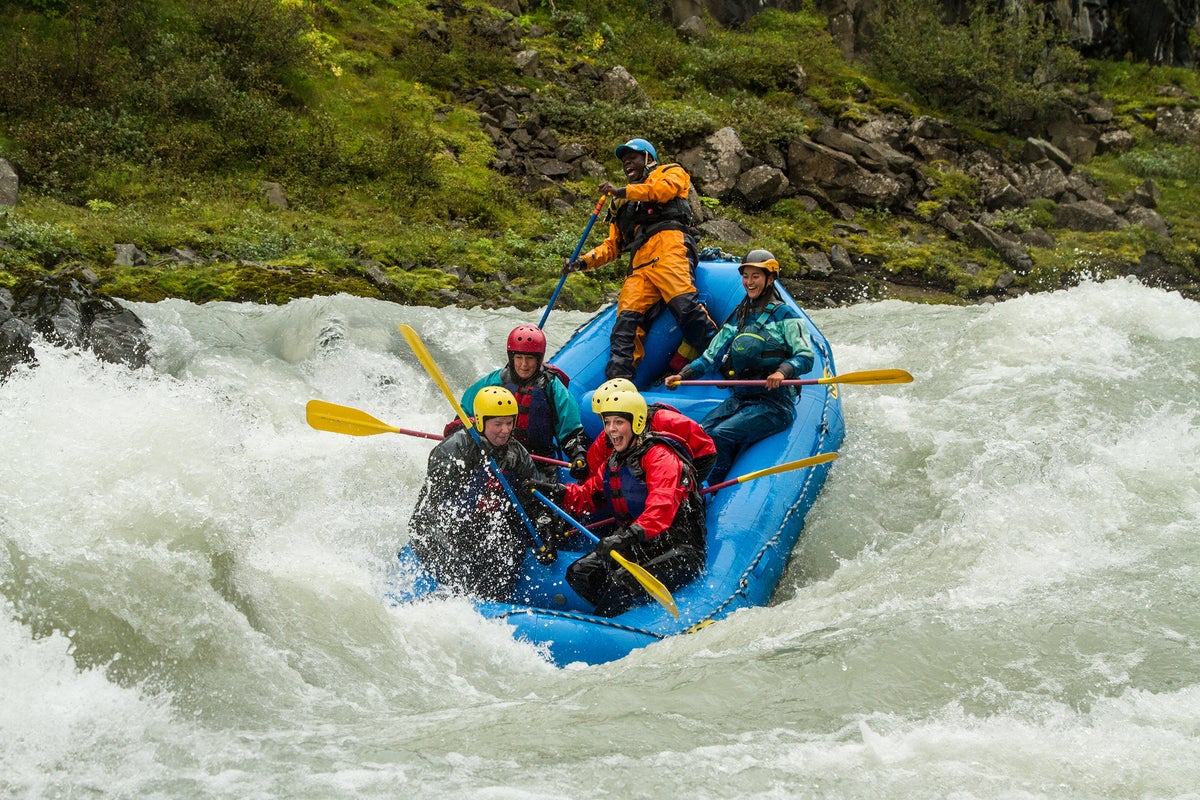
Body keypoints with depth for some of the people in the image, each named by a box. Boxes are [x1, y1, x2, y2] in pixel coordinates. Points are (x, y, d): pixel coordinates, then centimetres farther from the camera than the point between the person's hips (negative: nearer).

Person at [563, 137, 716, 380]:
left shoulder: (670, 173, 24)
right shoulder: (622, 205, 40)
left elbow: (665, 189, -1)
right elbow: (612, 245, 35)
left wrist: (624, 191, -7)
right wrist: (584, 261, 18)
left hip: (668, 244, -5)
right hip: (639, 264, 5)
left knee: (684, 304, -30)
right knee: (627, 319, -16)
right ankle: (619, 380, -27)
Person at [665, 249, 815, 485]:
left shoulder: (783, 315, -1)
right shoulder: (739, 316, 18)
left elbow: (805, 357, -12)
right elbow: (711, 356, 17)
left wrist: (783, 371, -32)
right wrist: (683, 375, 1)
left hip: (774, 403, -6)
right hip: (740, 398, 6)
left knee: (720, 436, -28)